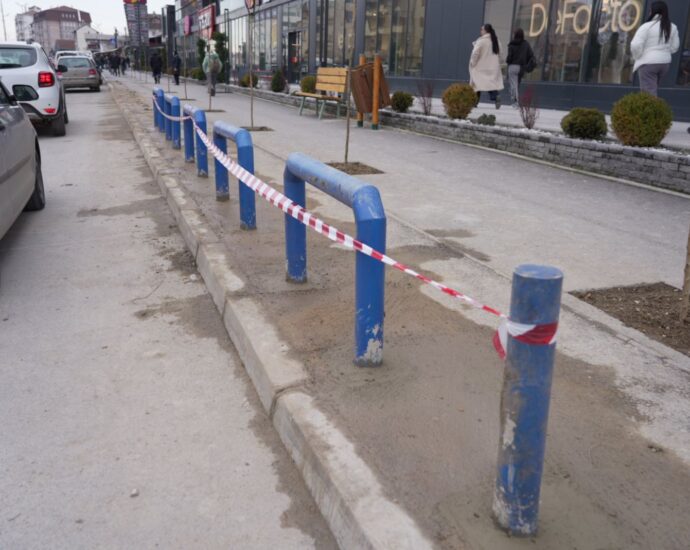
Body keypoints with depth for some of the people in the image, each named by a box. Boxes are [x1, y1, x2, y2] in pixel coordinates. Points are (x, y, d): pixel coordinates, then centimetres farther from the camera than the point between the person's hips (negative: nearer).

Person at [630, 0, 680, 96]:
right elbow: (674, 47, 12)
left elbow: (635, 45, -18)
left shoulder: (647, 26, -13)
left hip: (648, 63, -7)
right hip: (665, 62, 7)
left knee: (649, 93, -6)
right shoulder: (672, 27, 7)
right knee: (653, 90, 20)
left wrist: (637, 57, -1)